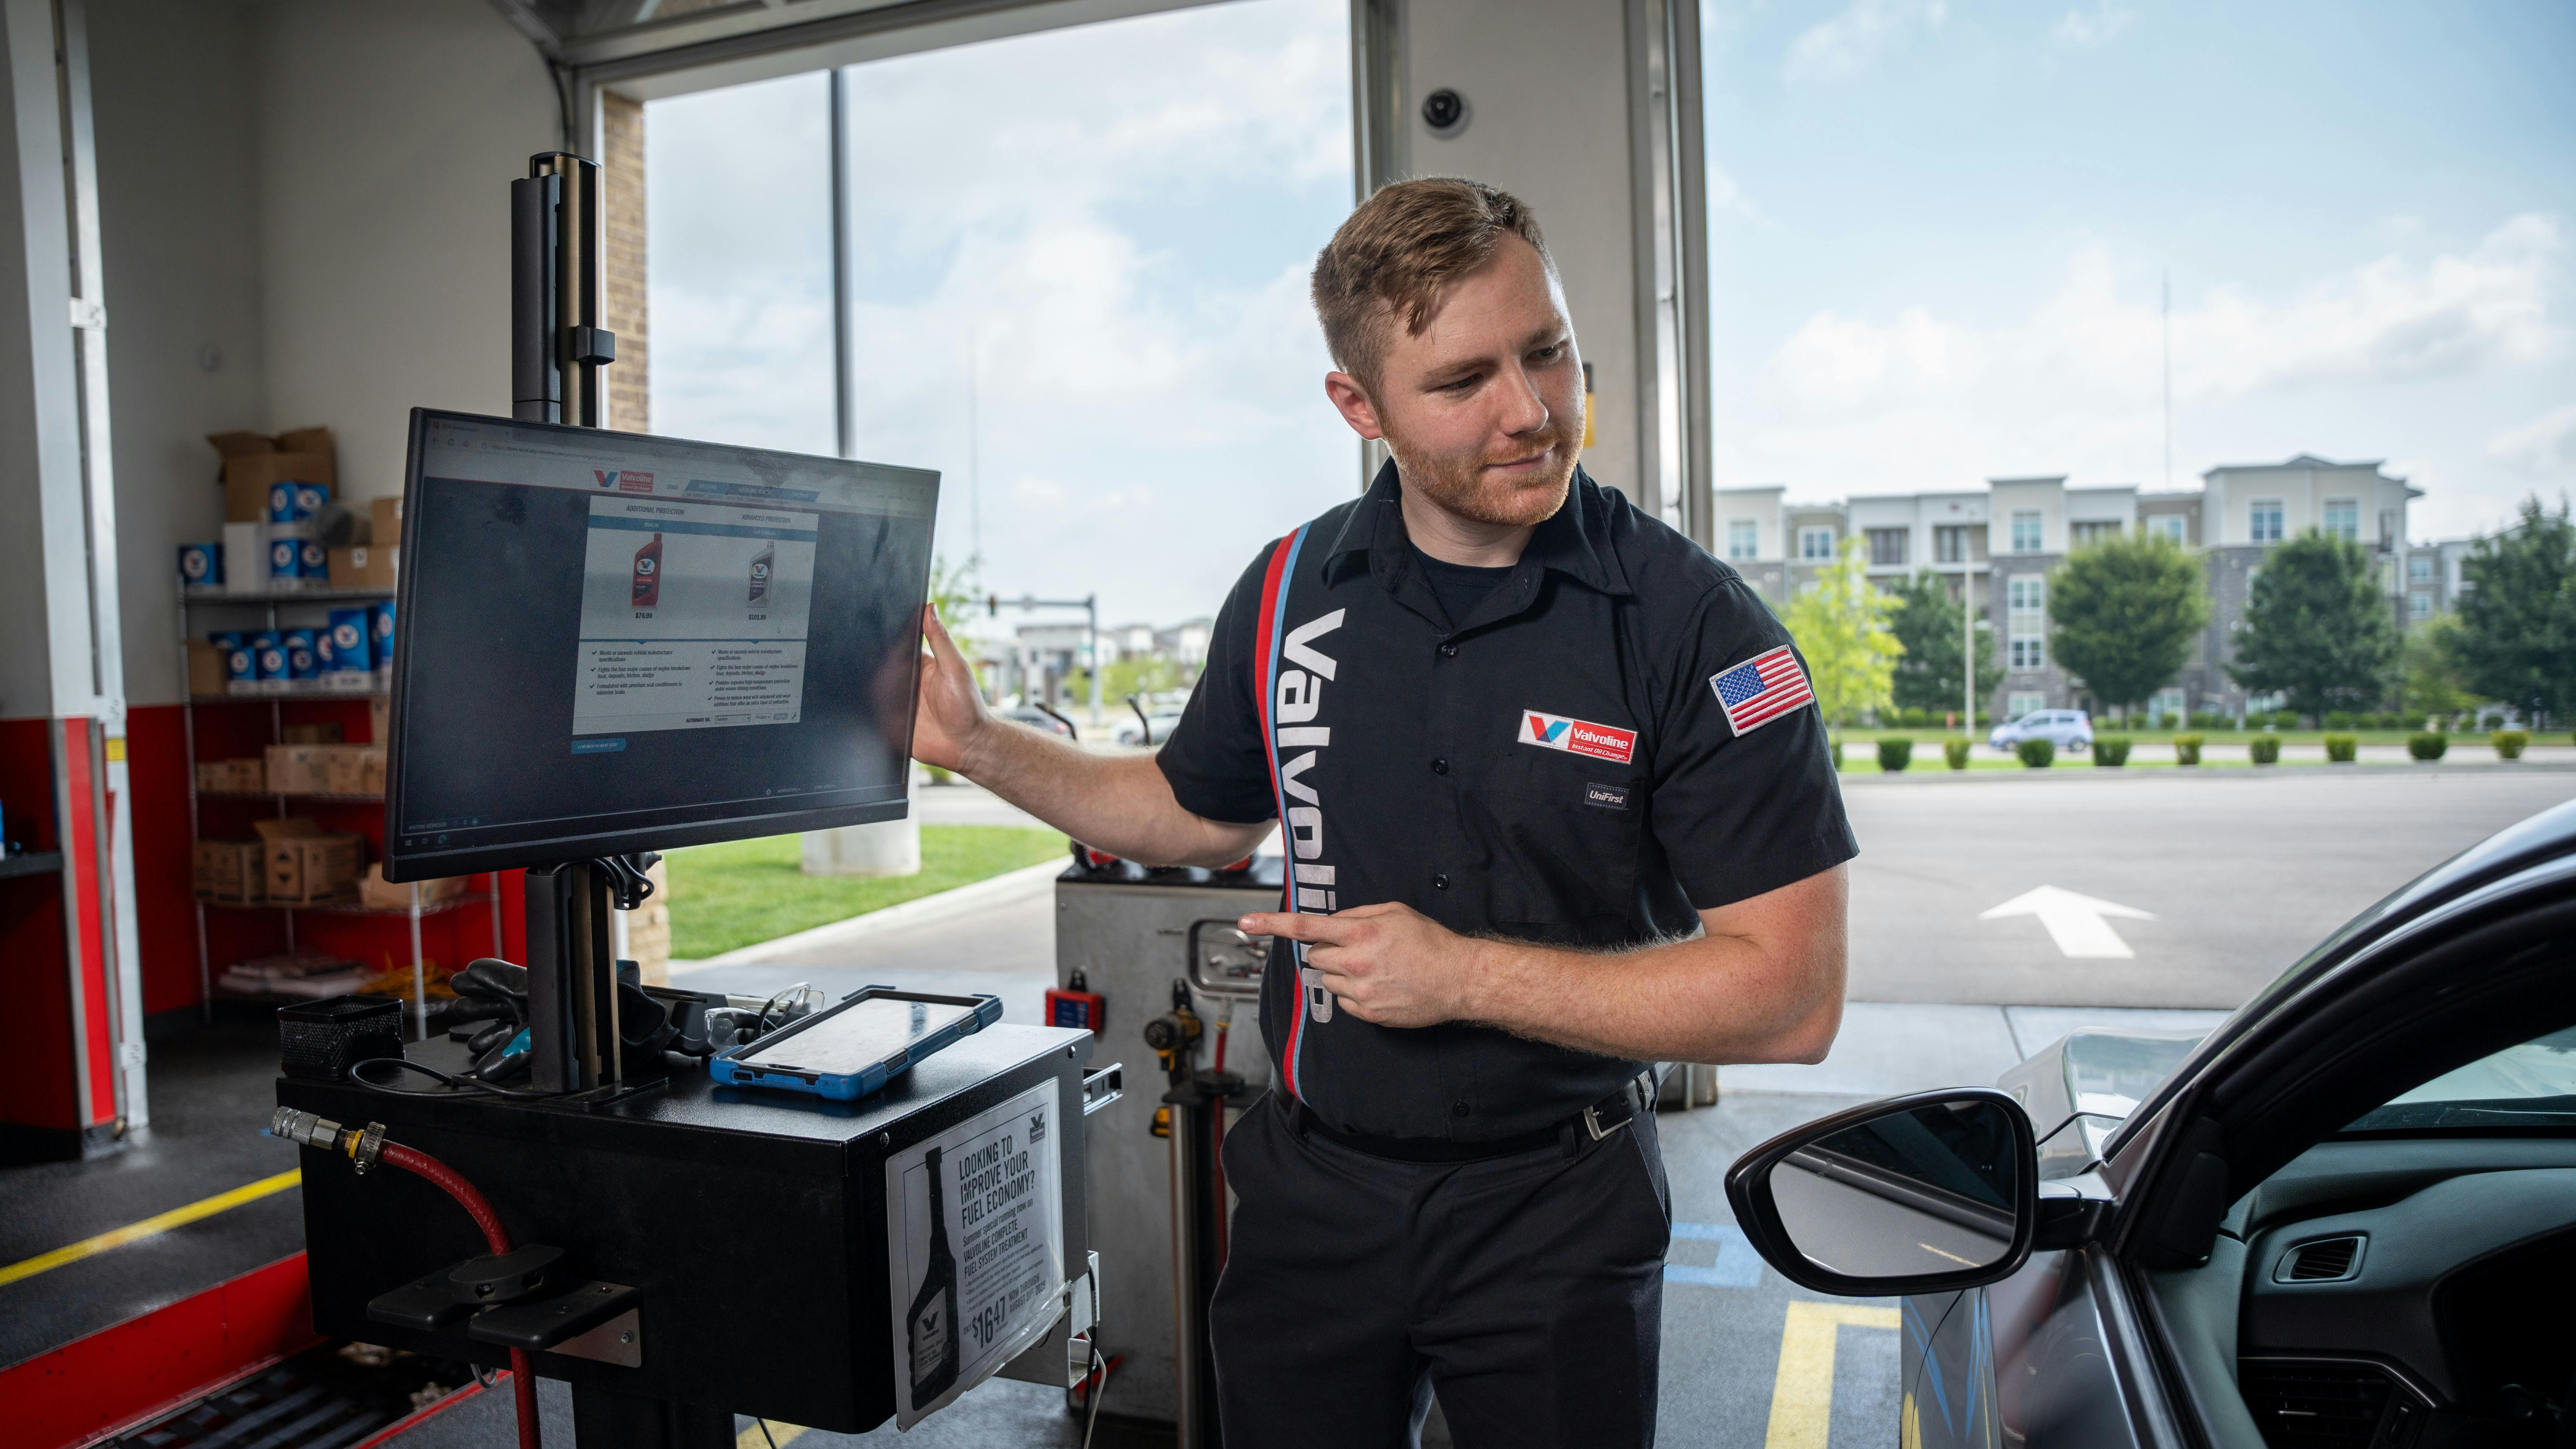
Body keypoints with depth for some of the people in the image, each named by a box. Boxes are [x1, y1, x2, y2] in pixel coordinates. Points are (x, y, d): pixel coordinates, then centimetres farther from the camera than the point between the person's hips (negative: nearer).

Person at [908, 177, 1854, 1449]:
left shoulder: (1696, 626, -17)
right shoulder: (1290, 593, -4)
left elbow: (1790, 997, -18)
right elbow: (1204, 813, 13)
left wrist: (1465, 975, -20)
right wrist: (977, 745, 5)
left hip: (1555, 1211, -3)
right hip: (1312, 1187, 4)